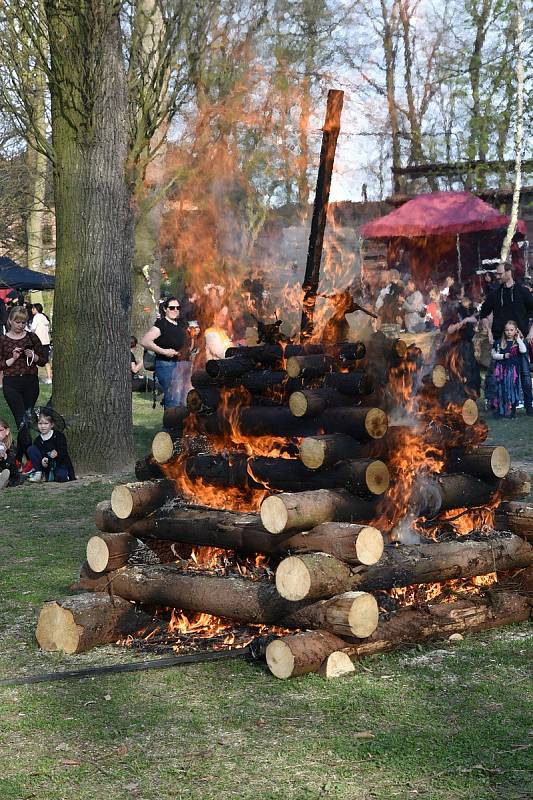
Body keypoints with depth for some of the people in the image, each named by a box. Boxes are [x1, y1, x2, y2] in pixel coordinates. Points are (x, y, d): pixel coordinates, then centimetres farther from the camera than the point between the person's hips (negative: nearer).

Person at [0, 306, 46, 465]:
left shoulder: (32, 337, 7)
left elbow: (43, 361, 10)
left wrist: (33, 356, -9)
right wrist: (13, 359, -12)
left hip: (31, 382, 2)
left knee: (26, 420, 5)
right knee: (21, 421, -13)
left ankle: (18, 459, 17)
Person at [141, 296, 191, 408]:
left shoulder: (180, 324, 15)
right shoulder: (161, 324, -8)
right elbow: (145, 341, -20)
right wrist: (163, 351, -22)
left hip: (184, 364, 8)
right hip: (168, 365, -8)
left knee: (183, 401, 10)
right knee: (173, 401, -14)